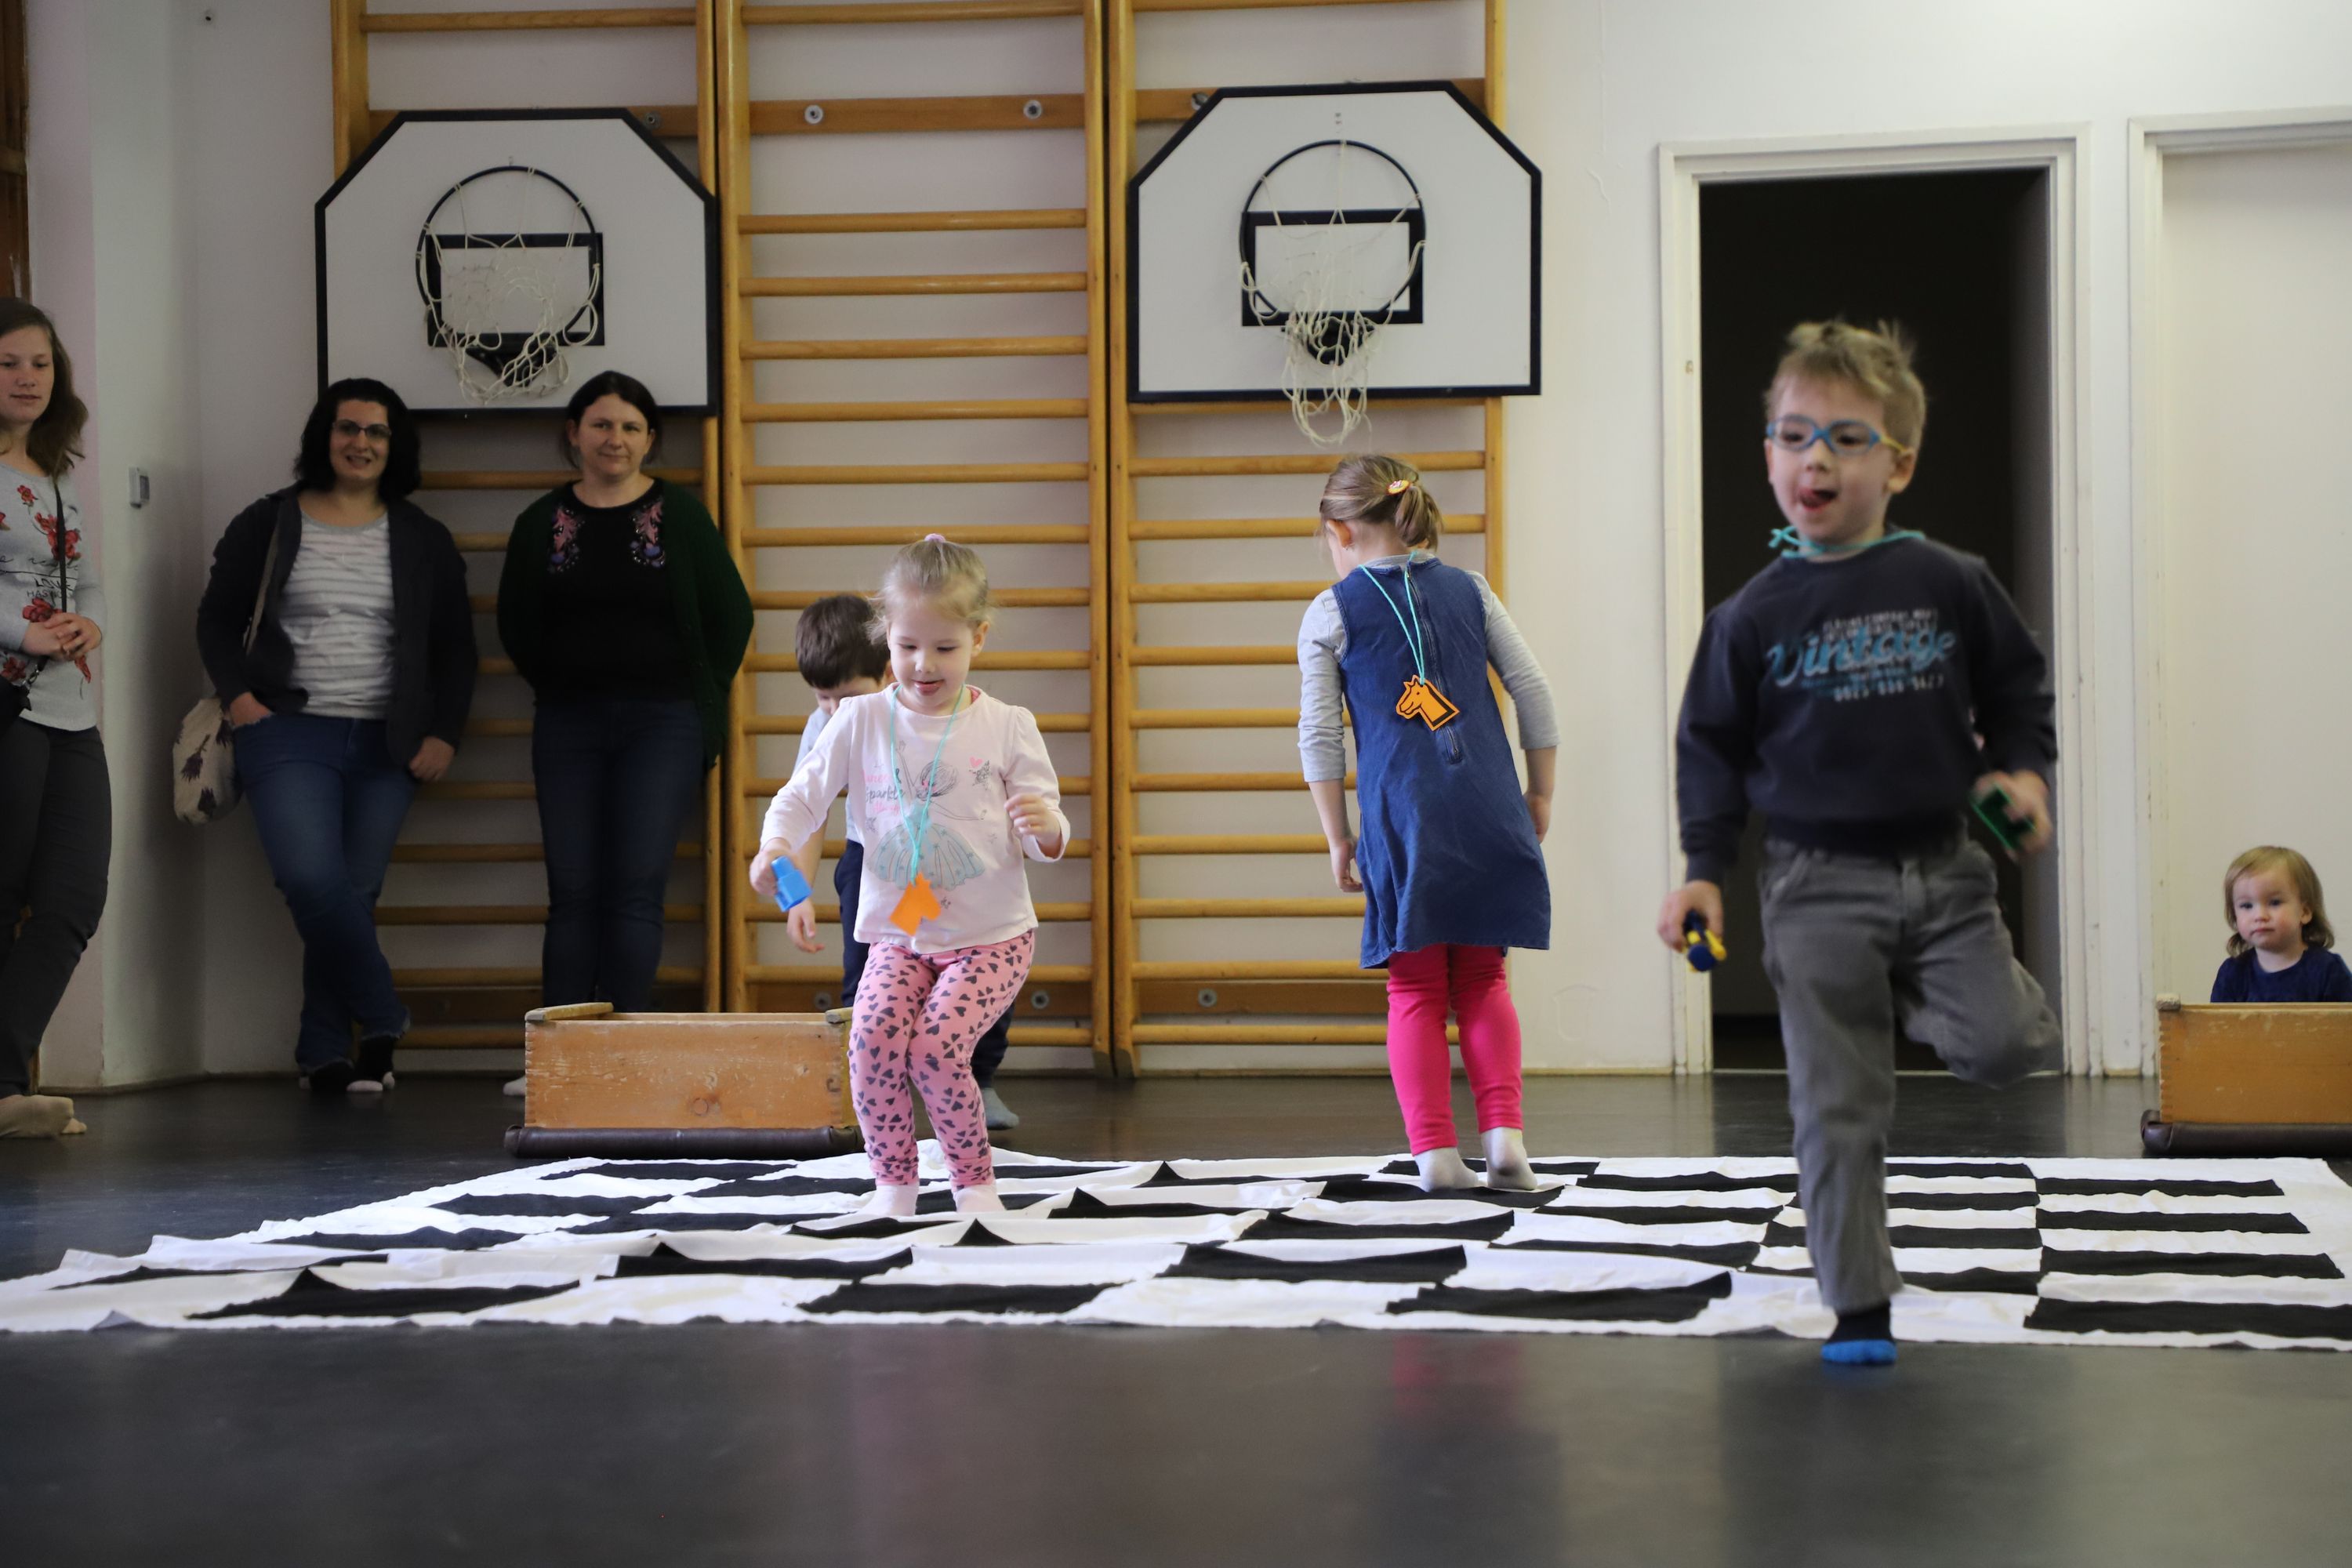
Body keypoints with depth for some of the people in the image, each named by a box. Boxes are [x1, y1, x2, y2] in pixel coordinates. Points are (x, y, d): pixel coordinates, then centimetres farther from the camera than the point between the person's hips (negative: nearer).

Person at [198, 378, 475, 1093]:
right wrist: (238, 695, -4)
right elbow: (217, 618, 11)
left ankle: (326, 1056, 9)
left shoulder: (422, 539, 10)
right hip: (291, 735, -2)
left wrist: (444, 734, 2)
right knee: (313, 880, -20)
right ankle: (382, 1021, -5)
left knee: (354, 895, 0)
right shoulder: (268, 524, 7)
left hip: (386, 745, 2)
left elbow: (454, 646, 13)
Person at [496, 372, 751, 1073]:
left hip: (662, 723, -2)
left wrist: (696, 700, 4)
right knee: (573, 893, 0)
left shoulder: (680, 515, 1)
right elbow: (516, 625, 15)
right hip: (568, 726, 2)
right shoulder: (542, 523, 6)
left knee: (637, 889, -9)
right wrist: (563, 688, 12)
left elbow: (730, 617, 5)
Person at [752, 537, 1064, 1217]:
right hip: (898, 934, 2)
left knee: (936, 1046, -22)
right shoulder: (862, 721, 1)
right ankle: (893, 1180, -1)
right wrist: (776, 845, -20)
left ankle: (974, 1180, 2)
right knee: (874, 1037, -23)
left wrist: (1046, 827, -24)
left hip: (991, 936, -2)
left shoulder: (1007, 727, -3)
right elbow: (804, 795, 1)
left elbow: (1045, 842, 1)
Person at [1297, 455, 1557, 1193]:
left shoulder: (1332, 612, 4)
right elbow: (1533, 691, 9)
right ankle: (1504, 1132, -1)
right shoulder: (1470, 590, 12)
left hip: (1402, 814, -2)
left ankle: (1435, 1149, 1)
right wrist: (1540, 794, 17)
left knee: (1417, 990, 7)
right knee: (1482, 979, 12)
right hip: (1488, 805, 3)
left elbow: (1319, 735, 1)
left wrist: (1339, 839, 7)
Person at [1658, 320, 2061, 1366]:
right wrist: (1704, 871, -1)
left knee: (2003, 1046, -16)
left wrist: (2022, 771, -4)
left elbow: (2018, 688, 13)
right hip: (1820, 882, -1)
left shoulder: (1951, 585, 0)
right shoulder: (1754, 615, -1)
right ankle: (1858, 1308, 11)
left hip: (1943, 867, 1)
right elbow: (1713, 747, 5)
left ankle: (1919, 1000, 18)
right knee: (1837, 1110, 0)